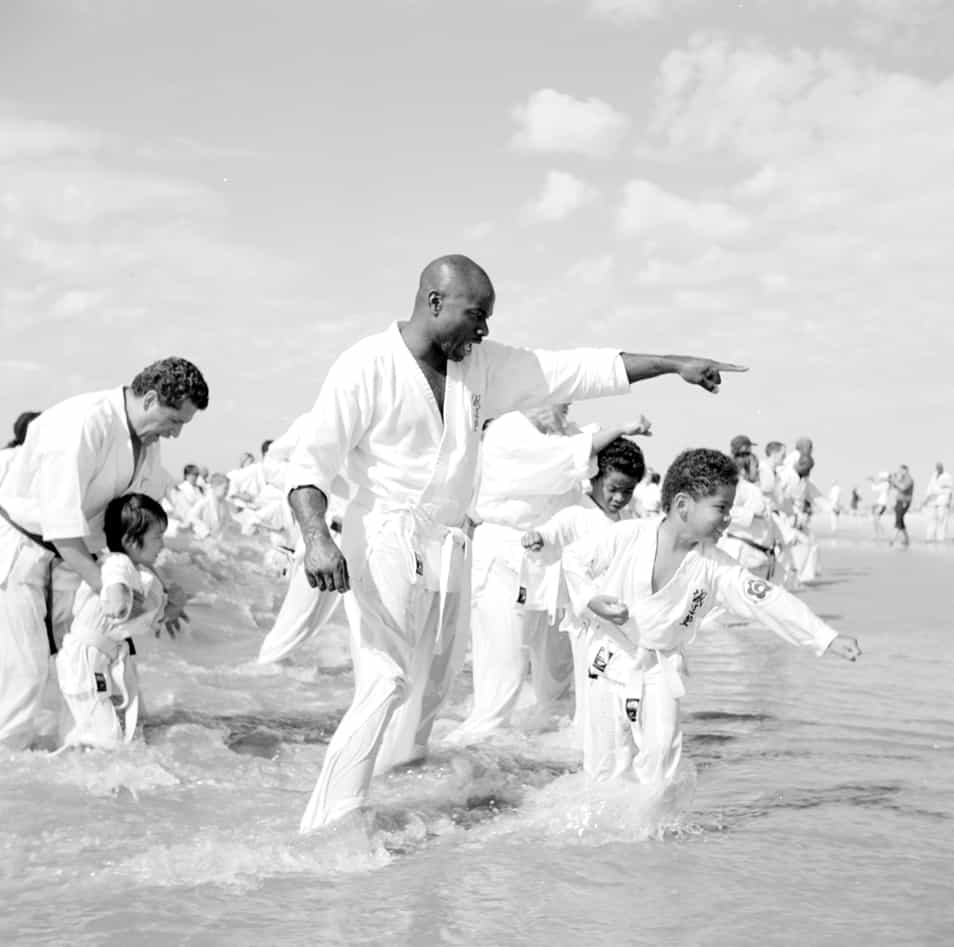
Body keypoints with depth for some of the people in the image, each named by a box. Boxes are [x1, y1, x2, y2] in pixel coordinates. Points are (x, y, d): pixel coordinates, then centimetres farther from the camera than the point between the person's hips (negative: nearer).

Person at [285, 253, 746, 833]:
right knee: (386, 685, -17)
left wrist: (674, 364, 8)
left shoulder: (484, 366, 8)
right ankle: (327, 830, -14)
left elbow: (579, 371, 10)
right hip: (384, 544, -7)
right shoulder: (367, 367, -10)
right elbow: (311, 461, -14)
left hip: (449, 548, 7)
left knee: (430, 689, 10)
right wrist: (316, 537, -30)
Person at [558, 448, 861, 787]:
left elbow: (768, 601, -15)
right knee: (608, 760, 4)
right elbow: (574, 558, -2)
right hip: (611, 659, -2)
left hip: (661, 668, 2)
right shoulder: (627, 537, -16)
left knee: (661, 747, -14)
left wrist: (828, 638, -22)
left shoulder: (715, 568, -11)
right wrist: (591, 600, -17)